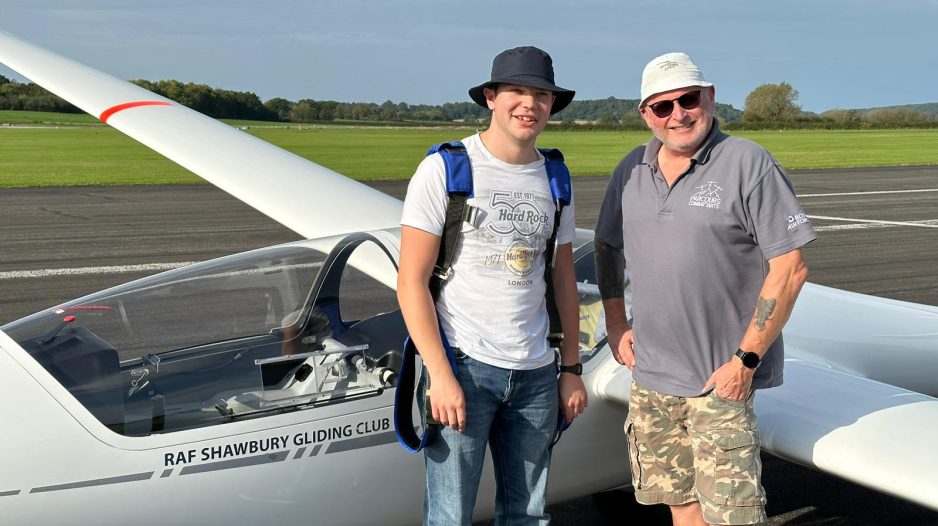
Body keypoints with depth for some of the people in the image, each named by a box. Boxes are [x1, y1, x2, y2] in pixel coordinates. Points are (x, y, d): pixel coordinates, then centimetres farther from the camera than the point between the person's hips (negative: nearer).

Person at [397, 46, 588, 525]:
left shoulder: (554, 179, 10)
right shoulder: (445, 169, -6)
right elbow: (411, 282, -9)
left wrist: (571, 368, 12)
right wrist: (440, 375, -15)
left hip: (536, 374, 5)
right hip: (464, 366, -5)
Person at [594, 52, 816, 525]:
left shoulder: (748, 164, -10)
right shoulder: (632, 171, 7)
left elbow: (789, 268, -13)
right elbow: (606, 248, 21)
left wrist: (746, 359, -15)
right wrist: (616, 325, 11)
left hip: (722, 378, -5)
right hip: (650, 374, 6)